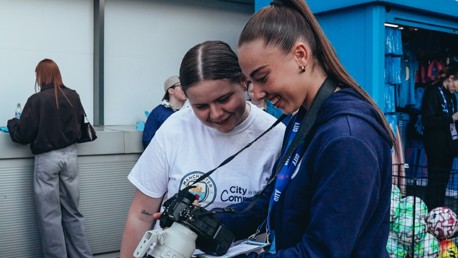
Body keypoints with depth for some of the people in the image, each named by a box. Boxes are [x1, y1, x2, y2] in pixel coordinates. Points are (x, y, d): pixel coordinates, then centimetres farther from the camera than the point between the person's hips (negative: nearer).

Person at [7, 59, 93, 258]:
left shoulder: (37, 100, -12)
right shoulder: (73, 96, -1)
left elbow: (22, 135, -8)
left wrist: (12, 123, 12)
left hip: (47, 159, -4)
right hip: (70, 155, 5)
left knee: (50, 216, 6)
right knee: (72, 212, 14)